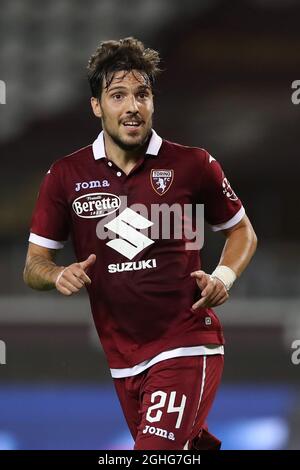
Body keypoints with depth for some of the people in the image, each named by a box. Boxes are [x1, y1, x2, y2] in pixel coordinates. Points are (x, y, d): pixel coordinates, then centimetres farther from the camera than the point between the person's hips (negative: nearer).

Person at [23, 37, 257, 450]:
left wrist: (224, 277, -8)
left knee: (155, 450, -22)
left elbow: (241, 231, 11)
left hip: (188, 344, -4)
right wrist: (58, 275, -17)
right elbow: (34, 265, 6)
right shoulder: (65, 175, 1)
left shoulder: (193, 165, -3)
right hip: (122, 359, 4)